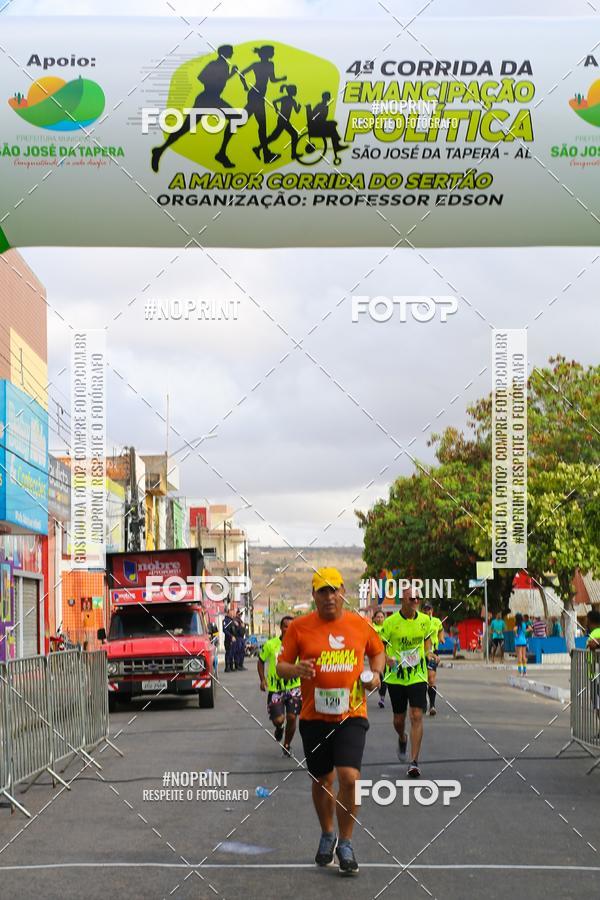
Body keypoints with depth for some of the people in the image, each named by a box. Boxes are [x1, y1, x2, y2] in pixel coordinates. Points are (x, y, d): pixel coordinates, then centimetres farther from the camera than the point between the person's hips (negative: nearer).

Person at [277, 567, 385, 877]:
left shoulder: (360, 625, 3)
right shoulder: (299, 627, -2)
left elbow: (378, 651, 20)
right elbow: (281, 666, 1)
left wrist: (376, 672, 0)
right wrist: (295, 669, -21)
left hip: (351, 715, -1)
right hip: (314, 717, 1)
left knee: (349, 778, -15)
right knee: (321, 781, 13)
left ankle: (345, 844, 4)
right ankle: (327, 837, 38)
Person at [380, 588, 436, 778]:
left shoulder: (425, 620, 0)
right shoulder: (390, 622, -9)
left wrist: (428, 652, 0)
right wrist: (387, 659, -21)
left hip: (418, 676, 1)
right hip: (396, 677, -1)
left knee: (417, 716, -11)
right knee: (399, 719, 10)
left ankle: (414, 762, -7)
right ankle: (402, 739, 47)